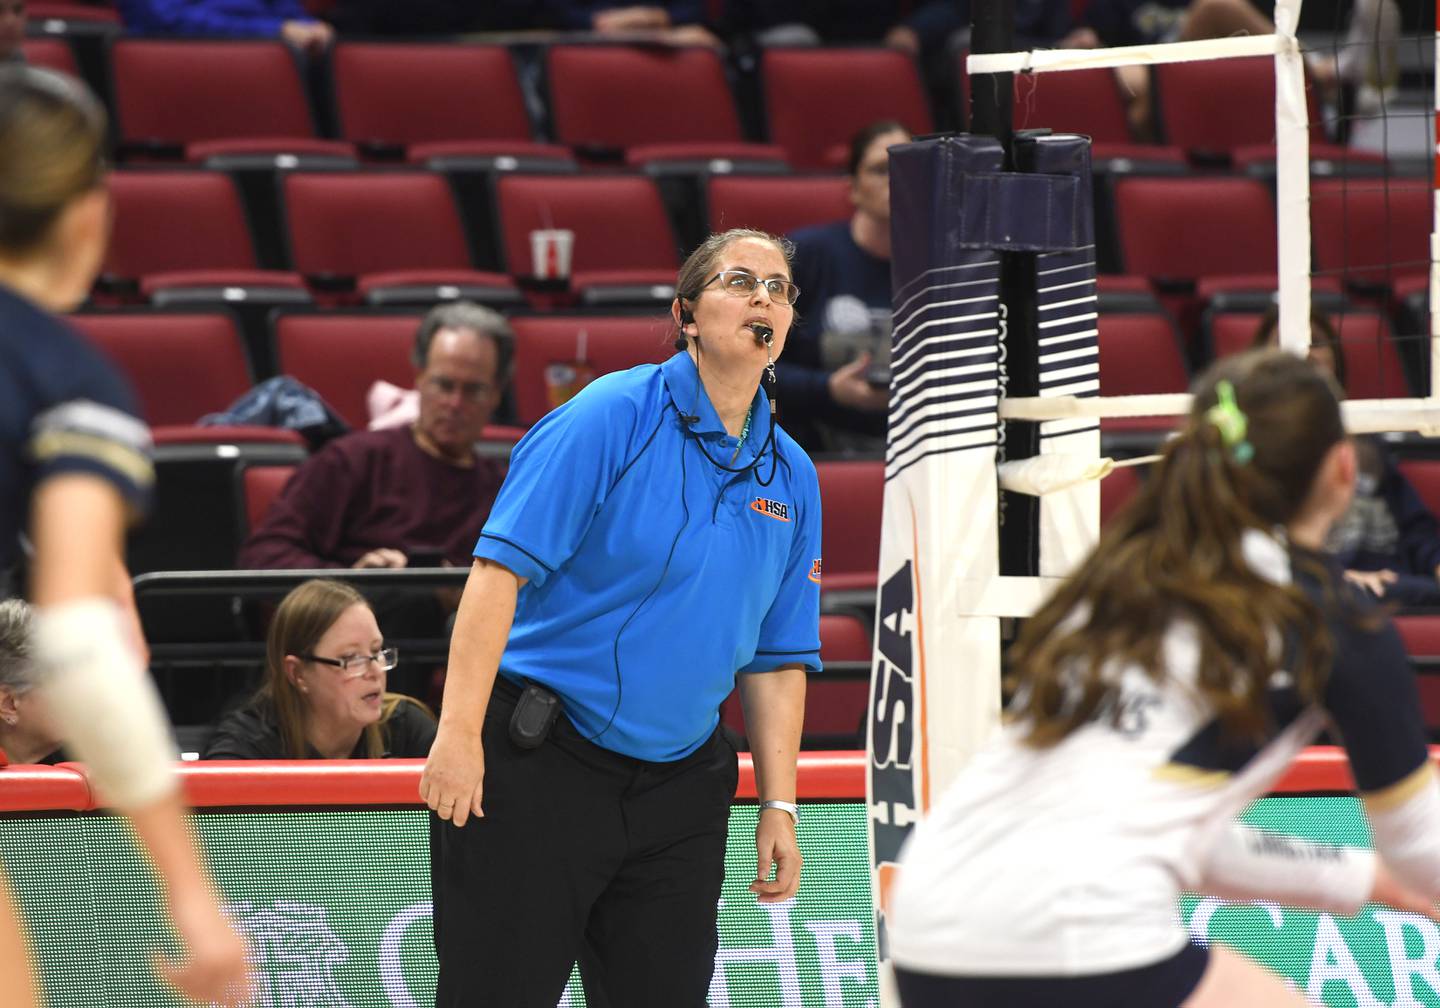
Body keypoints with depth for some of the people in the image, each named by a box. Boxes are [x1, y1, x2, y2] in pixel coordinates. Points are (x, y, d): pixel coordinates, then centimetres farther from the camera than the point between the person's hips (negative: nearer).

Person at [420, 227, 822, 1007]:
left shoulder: (792, 477, 9)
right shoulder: (610, 417, -9)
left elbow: (777, 660, 14)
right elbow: (500, 569, -14)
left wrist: (778, 805, 8)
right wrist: (459, 732, -20)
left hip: (679, 790, 6)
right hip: (537, 768, -6)